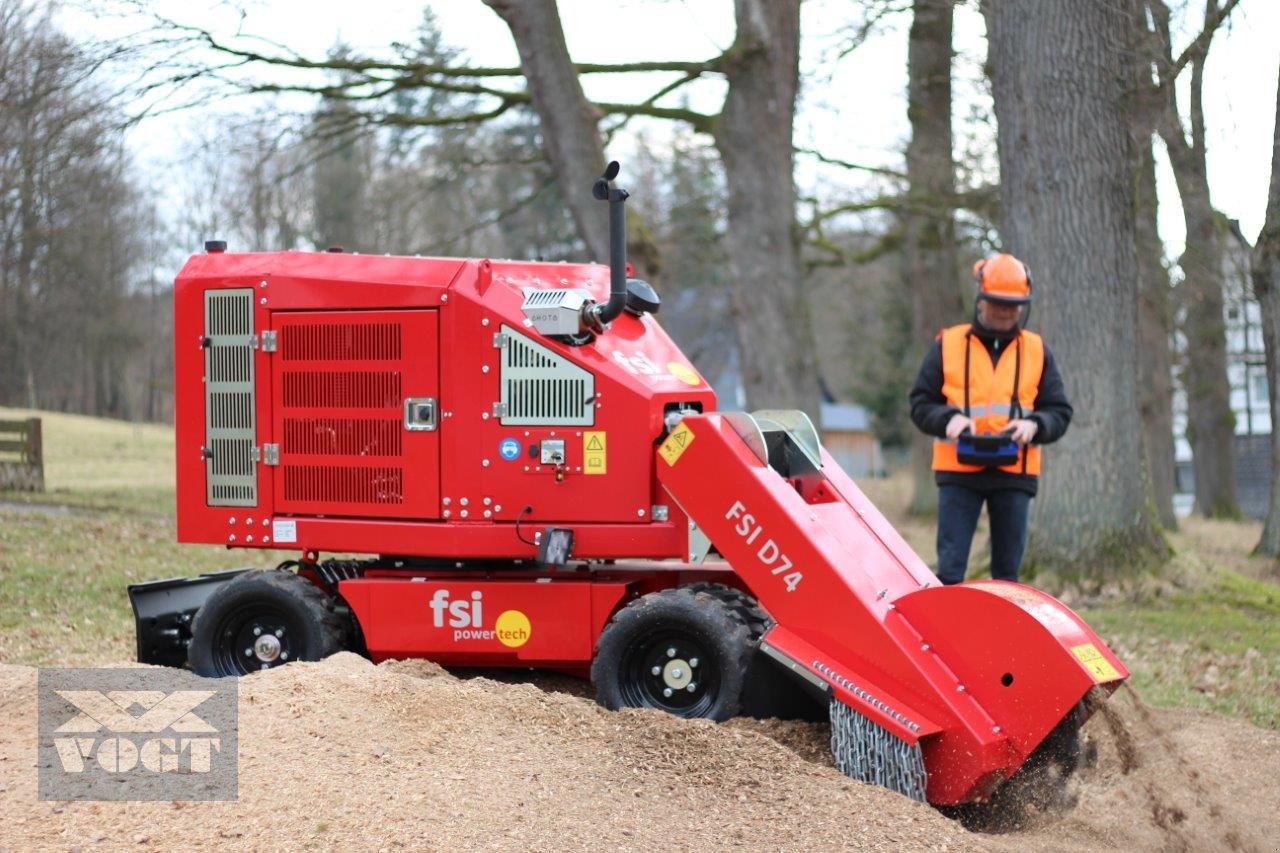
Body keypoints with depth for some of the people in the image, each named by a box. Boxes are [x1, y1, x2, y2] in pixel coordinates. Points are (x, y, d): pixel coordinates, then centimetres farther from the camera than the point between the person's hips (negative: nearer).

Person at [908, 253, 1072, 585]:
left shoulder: (1036, 351, 11)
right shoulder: (948, 345, 6)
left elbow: (1060, 413, 10)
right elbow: (920, 404, 6)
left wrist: (1034, 425, -12)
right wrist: (948, 420, -15)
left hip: (1015, 473, 2)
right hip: (958, 471, -2)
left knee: (1007, 572, 6)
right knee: (950, 567, -6)